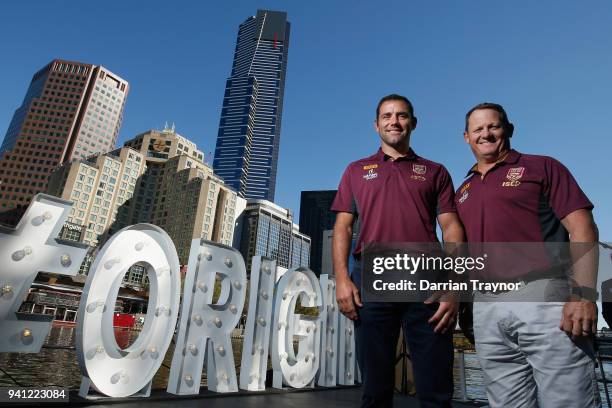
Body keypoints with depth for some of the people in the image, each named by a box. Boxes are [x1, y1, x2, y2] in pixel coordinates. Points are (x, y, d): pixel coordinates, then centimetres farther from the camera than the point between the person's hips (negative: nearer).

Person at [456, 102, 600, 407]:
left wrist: (583, 294, -14)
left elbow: (583, 229, -2)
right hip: (486, 308, 4)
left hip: (543, 297, -4)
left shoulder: (541, 167, 8)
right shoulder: (462, 192, 20)